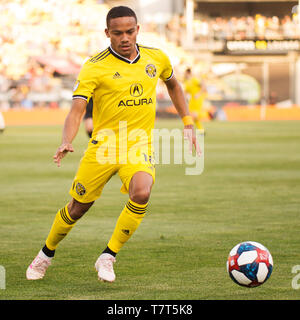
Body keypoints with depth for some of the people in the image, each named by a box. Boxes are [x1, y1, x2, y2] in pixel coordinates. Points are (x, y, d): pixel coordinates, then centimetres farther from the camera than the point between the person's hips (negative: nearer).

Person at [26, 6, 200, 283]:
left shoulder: (156, 59, 2)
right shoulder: (94, 68, -10)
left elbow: (172, 84, 24)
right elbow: (77, 109, -19)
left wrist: (188, 124, 19)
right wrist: (66, 142, -37)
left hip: (139, 144, 2)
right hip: (104, 144, -2)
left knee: (141, 193, -27)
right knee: (78, 207, 6)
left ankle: (108, 258, -11)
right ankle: (46, 254, 35)